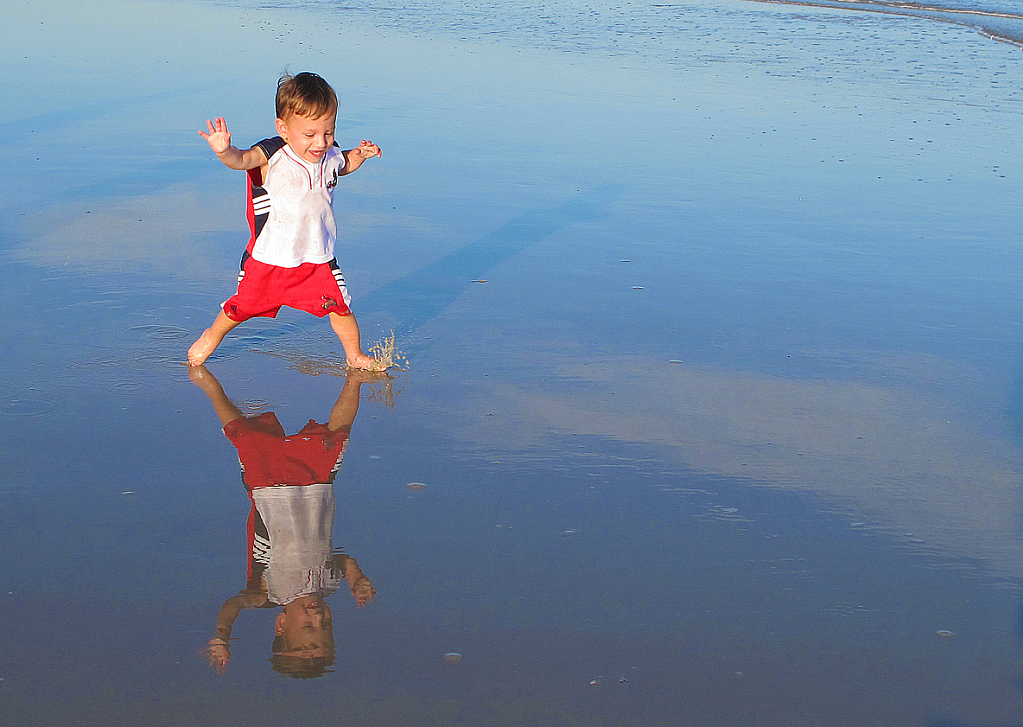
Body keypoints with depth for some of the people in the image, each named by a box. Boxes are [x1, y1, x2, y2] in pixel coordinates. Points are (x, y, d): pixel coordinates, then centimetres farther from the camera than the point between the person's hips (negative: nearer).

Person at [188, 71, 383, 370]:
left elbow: (343, 165, 22)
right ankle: (212, 336, 43)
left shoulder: (330, 156, -3)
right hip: (269, 257, -3)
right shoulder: (272, 157, -20)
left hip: (318, 258, 3)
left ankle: (354, 355, 24)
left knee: (341, 307, -1)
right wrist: (225, 151, -63)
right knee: (243, 306, 13)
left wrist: (359, 155, 1)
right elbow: (242, 159, -40)